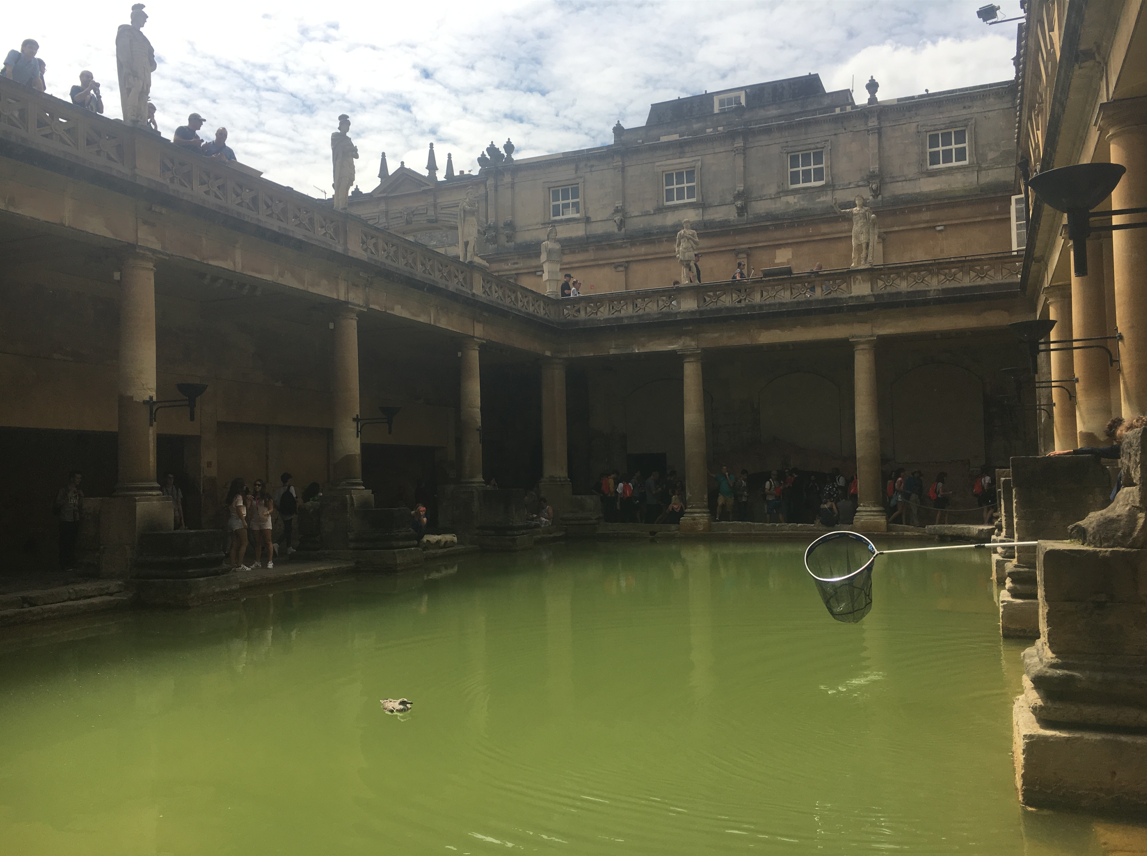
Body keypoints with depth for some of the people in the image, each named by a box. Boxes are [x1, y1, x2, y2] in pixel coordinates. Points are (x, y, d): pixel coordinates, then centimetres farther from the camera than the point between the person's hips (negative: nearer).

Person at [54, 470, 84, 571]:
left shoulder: (78, 491, 15)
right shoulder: (64, 490, -2)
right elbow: (58, 504, -8)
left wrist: (81, 497, 1)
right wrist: (68, 496, -16)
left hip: (75, 520, 5)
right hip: (66, 520, -5)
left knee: (73, 543, 4)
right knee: (65, 543, -6)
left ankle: (71, 563, 10)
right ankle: (64, 565, -4)